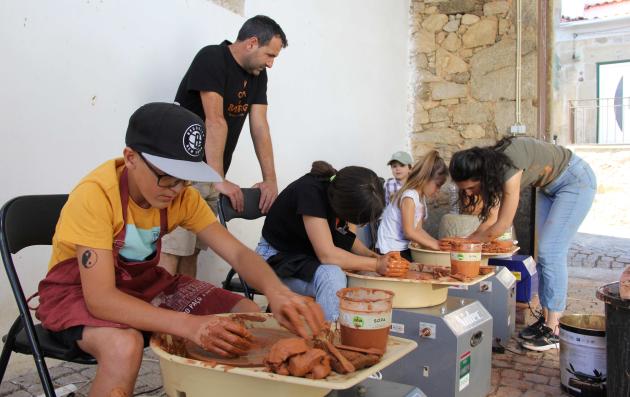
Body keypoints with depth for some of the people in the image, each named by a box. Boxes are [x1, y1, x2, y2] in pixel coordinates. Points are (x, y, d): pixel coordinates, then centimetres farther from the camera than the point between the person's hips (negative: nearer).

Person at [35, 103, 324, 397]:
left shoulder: (181, 195, -13)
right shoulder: (95, 195, -30)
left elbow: (237, 252, -15)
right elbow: (101, 299, -34)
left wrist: (276, 291, -37)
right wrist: (190, 325, -45)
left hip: (144, 283, 6)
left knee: (247, 314, -7)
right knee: (124, 346, -39)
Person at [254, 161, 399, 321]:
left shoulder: (341, 188, -8)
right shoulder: (310, 191, -29)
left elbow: (345, 235, 5)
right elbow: (327, 254, -33)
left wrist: (373, 256, -12)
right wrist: (376, 264, -25)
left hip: (311, 257, 8)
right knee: (332, 275, -33)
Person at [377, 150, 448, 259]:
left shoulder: (420, 196, 9)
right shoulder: (409, 196, -18)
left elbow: (417, 229, 6)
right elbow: (409, 232, -21)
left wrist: (437, 243, -4)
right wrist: (434, 245, -17)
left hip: (403, 248, 9)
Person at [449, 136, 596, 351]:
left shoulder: (509, 170, -36)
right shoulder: (490, 166, -12)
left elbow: (501, 226, -28)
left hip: (576, 181, -9)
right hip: (550, 186, 9)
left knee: (551, 253, -13)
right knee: (543, 252, 5)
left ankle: (552, 330, -8)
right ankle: (546, 318, 13)